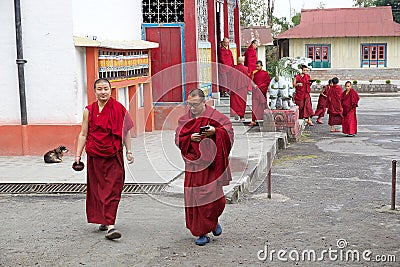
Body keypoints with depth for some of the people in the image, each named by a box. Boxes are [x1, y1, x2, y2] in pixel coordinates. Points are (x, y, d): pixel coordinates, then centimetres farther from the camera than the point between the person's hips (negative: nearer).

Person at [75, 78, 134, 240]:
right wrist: (78, 155, 3)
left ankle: (109, 225, -9)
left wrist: (129, 151, 4)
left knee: (113, 190, -6)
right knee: (97, 189, 9)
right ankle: (104, 220, 24)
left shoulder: (118, 109, 2)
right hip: (95, 157, 2)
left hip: (114, 156, -1)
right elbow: (83, 134, 8)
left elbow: (126, 131, 9)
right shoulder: (89, 111, 4)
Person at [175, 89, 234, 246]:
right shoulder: (184, 119, 11)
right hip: (193, 165, 3)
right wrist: (191, 138, -13)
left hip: (211, 163, -3)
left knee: (213, 194, -6)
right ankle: (202, 233, 13)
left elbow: (228, 130, -5)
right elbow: (179, 139, 5)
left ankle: (214, 221, 24)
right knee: (194, 197, 1)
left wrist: (215, 131, -22)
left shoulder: (214, 116, 0)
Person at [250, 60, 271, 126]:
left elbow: (267, 82, -4)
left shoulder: (265, 73, 1)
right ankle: (253, 121, -5)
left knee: (262, 106, 3)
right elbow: (252, 82, 15)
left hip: (262, 92, -2)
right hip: (255, 92, 3)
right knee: (254, 106, -3)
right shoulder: (254, 73, 11)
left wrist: (259, 87, -12)